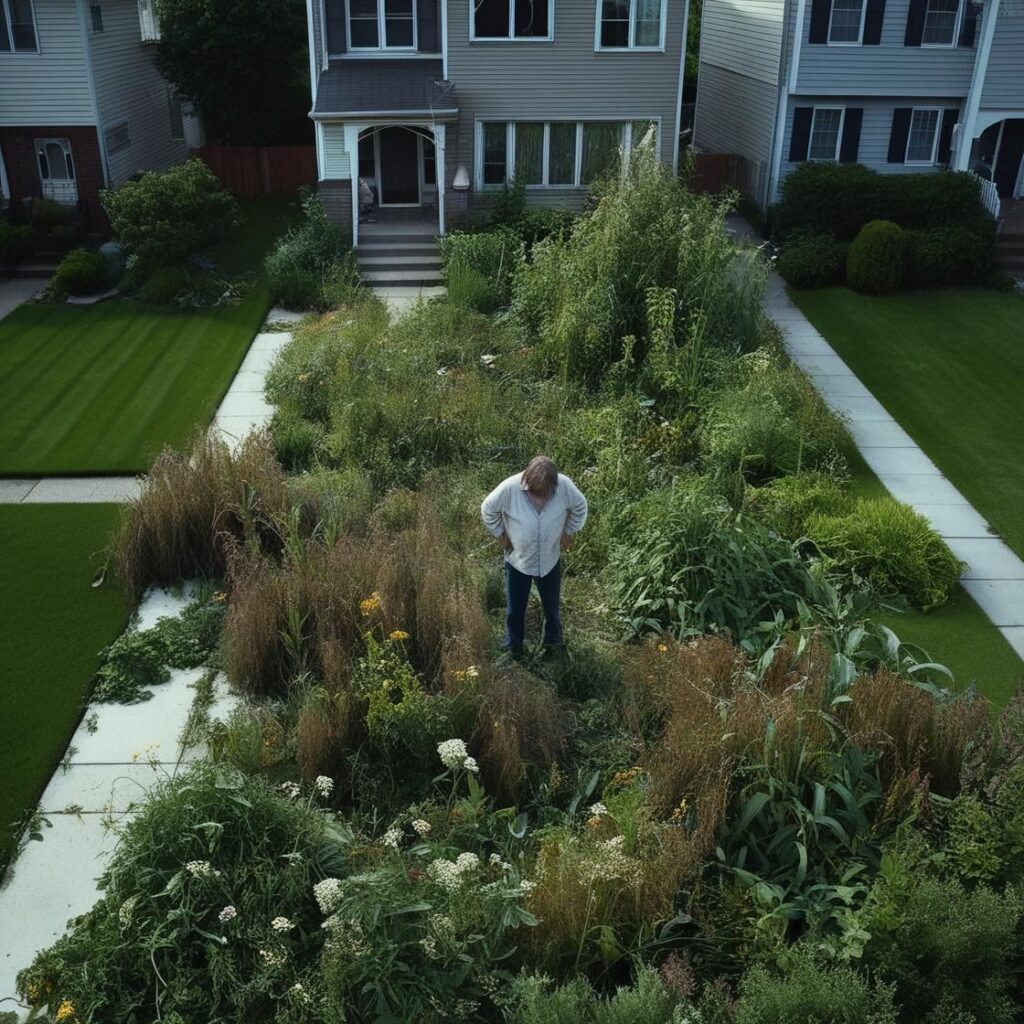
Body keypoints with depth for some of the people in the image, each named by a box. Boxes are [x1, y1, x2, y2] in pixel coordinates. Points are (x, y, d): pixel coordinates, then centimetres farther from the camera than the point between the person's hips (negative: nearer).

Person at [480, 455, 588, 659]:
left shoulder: (564, 485, -25)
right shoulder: (510, 488, -29)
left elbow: (580, 506, -4)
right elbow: (488, 509, -11)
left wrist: (569, 533, 0)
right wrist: (501, 535, -5)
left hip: (550, 559, 1)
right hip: (517, 559, -1)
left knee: (552, 606, 22)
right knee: (515, 608, 16)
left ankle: (554, 642, 47)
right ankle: (513, 646, 40)